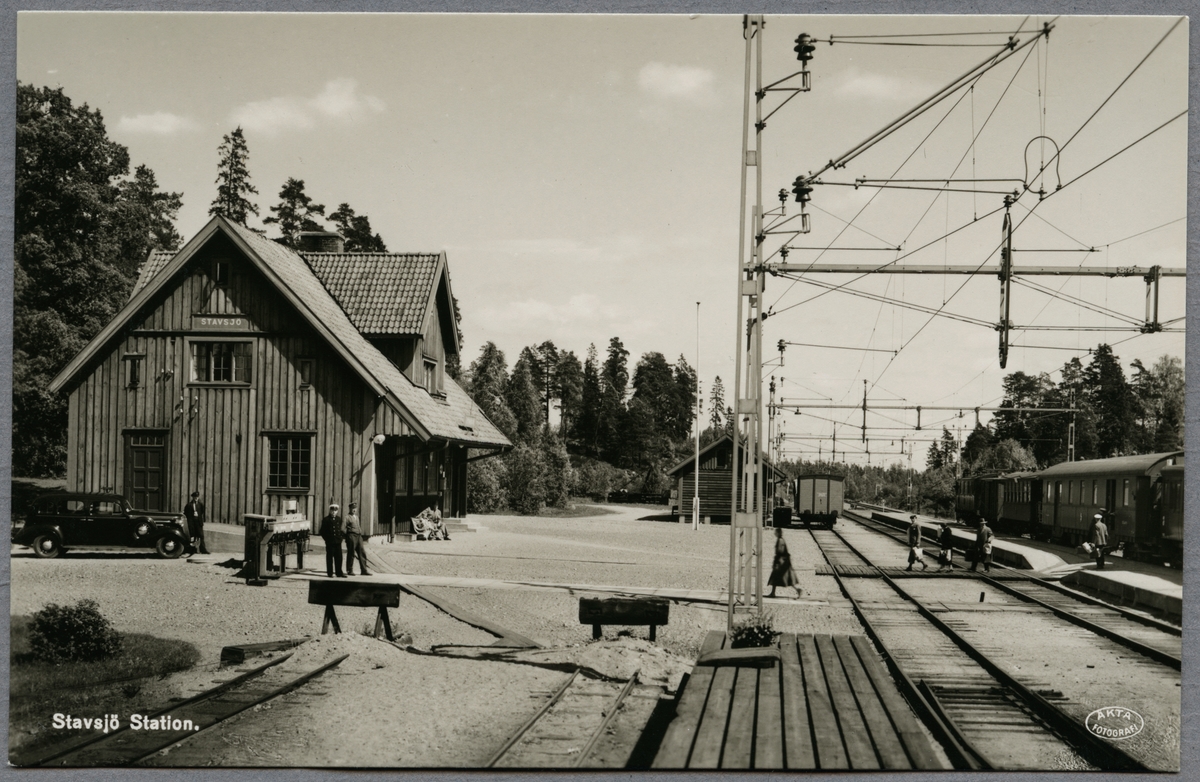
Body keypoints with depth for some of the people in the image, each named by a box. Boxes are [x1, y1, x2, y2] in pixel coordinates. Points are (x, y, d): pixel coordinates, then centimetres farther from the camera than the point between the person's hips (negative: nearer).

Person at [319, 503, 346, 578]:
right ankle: (330, 573, 9)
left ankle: (339, 573, 8)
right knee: (329, 558, 2)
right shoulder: (326, 520, -1)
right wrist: (326, 539, -4)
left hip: (338, 542, 3)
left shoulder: (339, 519, 11)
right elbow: (322, 531, 1)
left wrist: (340, 538, 7)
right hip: (329, 542, -3)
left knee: (339, 558, 2)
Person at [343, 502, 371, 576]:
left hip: (359, 536, 7)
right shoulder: (347, 517, -5)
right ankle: (349, 571, 6)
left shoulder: (356, 516, 20)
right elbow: (342, 528, -13)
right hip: (351, 536, -7)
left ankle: (364, 570, 5)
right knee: (351, 554, -2)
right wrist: (348, 535, -6)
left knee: (362, 553, 3)